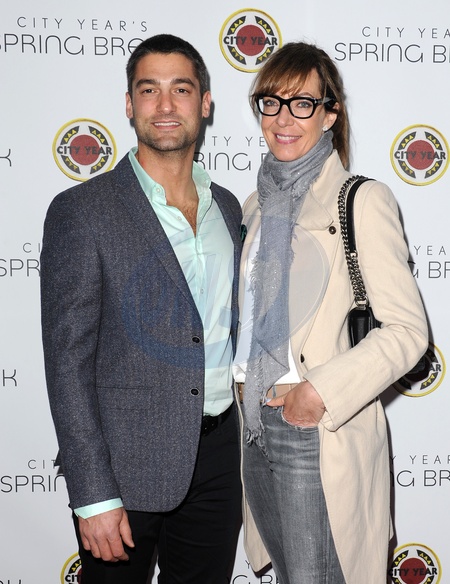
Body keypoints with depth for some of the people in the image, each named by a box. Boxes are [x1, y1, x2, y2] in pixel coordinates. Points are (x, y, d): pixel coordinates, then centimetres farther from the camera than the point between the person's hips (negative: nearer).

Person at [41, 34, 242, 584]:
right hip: (127, 467, -5)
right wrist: (92, 495, -16)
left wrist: (246, 453, 14)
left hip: (217, 456, 5)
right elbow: (67, 362, -13)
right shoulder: (82, 211, -10)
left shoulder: (226, 206, 9)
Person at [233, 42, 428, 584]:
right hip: (257, 427, 6)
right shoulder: (258, 206, 13)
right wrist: (242, 377, 7)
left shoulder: (362, 200, -9)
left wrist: (322, 391, -19)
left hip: (323, 434, -6)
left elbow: (407, 329, -14)